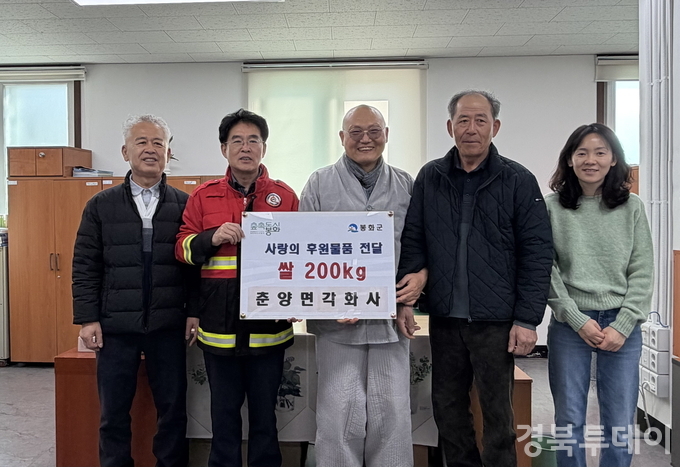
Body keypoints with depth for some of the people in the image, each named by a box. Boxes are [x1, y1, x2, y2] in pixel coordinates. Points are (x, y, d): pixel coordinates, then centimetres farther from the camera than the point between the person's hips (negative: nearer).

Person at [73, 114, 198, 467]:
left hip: (169, 326, 0)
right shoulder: (101, 205, 5)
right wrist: (87, 318, -3)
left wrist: (194, 311, -4)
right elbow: (85, 266, 3)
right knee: (113, 412, 11)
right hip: (115, 326, 1)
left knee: (173, 410, 9)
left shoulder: (184, 205, 4)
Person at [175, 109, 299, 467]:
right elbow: (182, 247, 4)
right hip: (220, 323, 1)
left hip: (269, 323, 0)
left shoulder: (285, 196, 3)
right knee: (224, 411, 14)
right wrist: (212, 238, -16)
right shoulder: (203, 196, 4)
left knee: (264, 411, 14)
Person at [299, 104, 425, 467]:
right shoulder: (320, 185, 4)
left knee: (392, 413, 9)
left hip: (392, 318, 2)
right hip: (337, 320, -1)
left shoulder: (406, 186, 9)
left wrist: (422, 274, -9)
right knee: (340, 413, 5)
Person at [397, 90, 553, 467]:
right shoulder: (430, 178, 6)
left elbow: (537, 253, -4)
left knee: (497, 411, 8)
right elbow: (412, 241, 7)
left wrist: (527, 319, -8)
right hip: (443, 318, 3)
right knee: (447, 407, 15)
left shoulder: (518, 181, -2)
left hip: (496, 322, -3)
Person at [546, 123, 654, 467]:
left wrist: (622, 327, -7)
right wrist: (579, 321, -9)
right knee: (569, 421, 9)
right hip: (569, 325, -1)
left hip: (622, 326, 1)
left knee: (620, 425, 7)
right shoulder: (552, 208, -1)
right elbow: (547, 272, -3)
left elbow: (642, 273, 1)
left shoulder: (632, 208, 3)